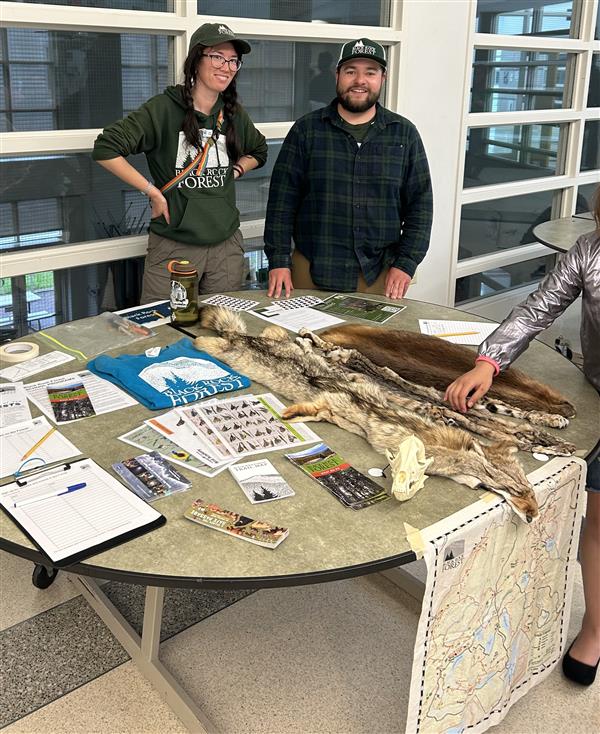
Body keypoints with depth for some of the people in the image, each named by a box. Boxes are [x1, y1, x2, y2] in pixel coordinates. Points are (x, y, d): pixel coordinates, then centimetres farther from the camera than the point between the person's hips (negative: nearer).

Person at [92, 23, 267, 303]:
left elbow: (259, 151, 28)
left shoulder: (234, 114, 8)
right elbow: (105, 148, -12)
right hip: (172, 246, -4)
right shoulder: (163, 108, -8)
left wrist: (234, 172, 9)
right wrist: (152, 191, -12)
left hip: (227, 246, 5)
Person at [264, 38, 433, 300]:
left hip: (380, 275, 1)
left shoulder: (404, 134, 6)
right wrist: (279, 261, -7)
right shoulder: (307, 130, 2)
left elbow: (420, 205, 5)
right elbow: (282, 198, 0)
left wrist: (406, 264, -4)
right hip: (311, 271, -1)